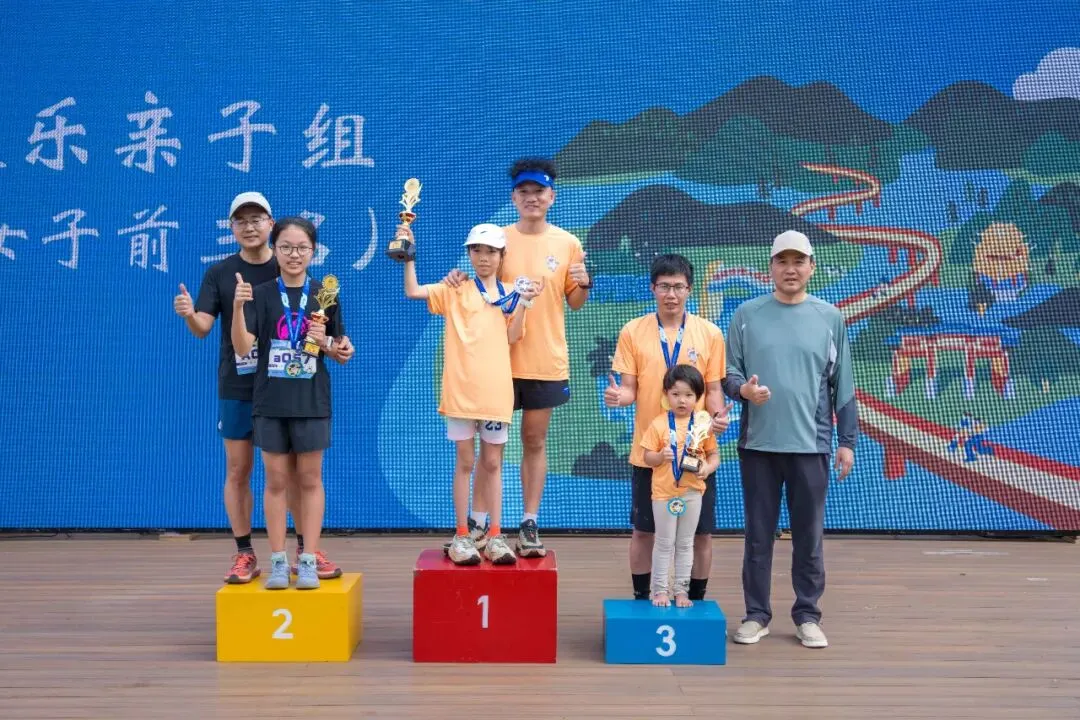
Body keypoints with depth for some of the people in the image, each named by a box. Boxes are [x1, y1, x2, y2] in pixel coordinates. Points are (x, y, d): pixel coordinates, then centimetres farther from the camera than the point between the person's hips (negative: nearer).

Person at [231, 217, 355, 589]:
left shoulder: (324, 296, 2)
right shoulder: (261, 294, 0)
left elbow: (343, 353, 8)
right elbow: (243, 347, -12)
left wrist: (326, 342, -12)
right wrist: (238, 307, -25)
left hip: (311, 401, 0)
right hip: (270, 401, 0)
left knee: (309, 480, 6)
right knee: (276, 480, 5)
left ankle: (309, 559, 12)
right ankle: (278, 561, 12)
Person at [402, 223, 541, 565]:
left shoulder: (511, 294, 9)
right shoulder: (455, 290, 3)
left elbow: (511, 337, -1)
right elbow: (413, 292, -9)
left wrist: (523, 303, -11)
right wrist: (409, 256, -16)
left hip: (496, 391, 2)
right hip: (461, 390, -2)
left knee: (492, 464, 8)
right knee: (465, 462, 4)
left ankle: (495, 536, 14)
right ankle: (462, 537, 11)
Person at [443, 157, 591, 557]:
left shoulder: (567, 244, 2)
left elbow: (575, 303, 8)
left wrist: (584, 284, -13)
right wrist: (459, 278, -15)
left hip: (546, 360, 1)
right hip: (499, 357, -1)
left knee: (535, 442, 8)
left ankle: (530, 524, 15)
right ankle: (478, 522, 12)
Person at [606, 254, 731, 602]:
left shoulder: (710, 334, 2)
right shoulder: (632, 331, 1)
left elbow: (712, 390, 4)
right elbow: (629, 388, 1)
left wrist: (718, 414, -16)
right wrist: (619, 396, -21)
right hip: (649, 450, 0)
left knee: (701, 532, 6)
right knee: (643, 530, 8)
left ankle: (697, 600, 22)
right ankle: (641, 598, 23)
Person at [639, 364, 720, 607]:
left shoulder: (703, 424, -1)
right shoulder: (659, 424, -7)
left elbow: (713, 454, 5)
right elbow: (647, 457, -4)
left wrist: (708, 468, -16)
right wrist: (660, 456, -25)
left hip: (692, 492, 2)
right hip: (664, 492, -2)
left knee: (685, 544, 12)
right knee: (664, 543, 7)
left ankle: (681, 589, 21)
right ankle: (660, 589, 16)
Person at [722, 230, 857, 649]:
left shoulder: (829, 317, 4)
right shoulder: (747, 315, 3)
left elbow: (842, 385, 6)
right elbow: (728, 372, 6)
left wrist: (847, 441, 4)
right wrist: (742, 389, -17)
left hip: (812, 444, 0)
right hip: (758, 443, 0)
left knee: (809, 535, 6)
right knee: (758, 534, 7)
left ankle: (808, 616, 19)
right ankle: (756, 614, 18)